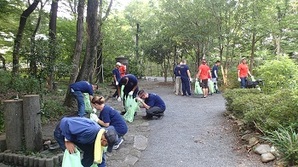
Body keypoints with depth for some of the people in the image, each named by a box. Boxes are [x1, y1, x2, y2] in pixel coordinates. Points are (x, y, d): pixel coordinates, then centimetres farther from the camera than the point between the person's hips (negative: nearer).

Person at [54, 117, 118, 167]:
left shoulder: (101, 135, -11)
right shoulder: (89, 132, -40)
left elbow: (100, 157, 2)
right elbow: (67, 123, -36)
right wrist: (67, 141, -25)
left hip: (74, 132, 7)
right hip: (62, 131, -7)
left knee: (90, 152, -2)